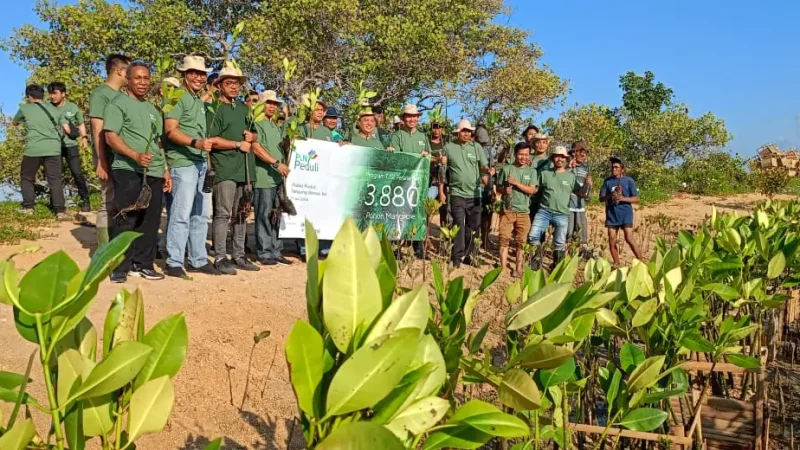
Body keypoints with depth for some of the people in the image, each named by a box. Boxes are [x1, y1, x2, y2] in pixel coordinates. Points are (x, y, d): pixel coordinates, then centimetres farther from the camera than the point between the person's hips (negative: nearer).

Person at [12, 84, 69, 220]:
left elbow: (14, 122, 29)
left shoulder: (25, 108, 10)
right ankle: (60, 210, -11)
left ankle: (28, 207, 18)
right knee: (55, 180, -1)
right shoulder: (54, 109, 15)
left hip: (33, 149, -1)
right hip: (53, 149, 1)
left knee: (26, 178, 18)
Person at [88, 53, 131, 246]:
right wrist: (101, 162, -18)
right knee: (109, 204, -4)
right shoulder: (101, 94, -8)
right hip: (110, 159, -8)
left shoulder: (121, 96, 16)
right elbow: (98, 131, -13)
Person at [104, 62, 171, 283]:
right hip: (128, 171, -6)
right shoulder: (118, 103, 0)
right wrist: (135, 156, -23)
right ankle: (119, 267, 1)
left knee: (150, 221, 7)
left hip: (155, 173, 7)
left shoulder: (153, 110, 22)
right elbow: (111, 137, -10)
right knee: (126, 220, -6)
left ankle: (143, 264, 16)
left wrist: (165, 169, 18)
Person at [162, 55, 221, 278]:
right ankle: (174, 262, -2)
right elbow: (171, 130, -16)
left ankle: (198, 260, 19)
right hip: (183, 162, -8)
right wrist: (196, 142, -27)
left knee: (200, 215, 11)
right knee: (182, 213, -8)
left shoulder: (201, 101, 21)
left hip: (201, 163, 9)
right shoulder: (178, 97, -5)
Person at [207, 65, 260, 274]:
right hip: (224, 169, -7)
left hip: (245, 168, 7)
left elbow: (253, 133, 27)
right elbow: (211, 140, -12)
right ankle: (220, 258, -2)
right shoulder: (214, 108, -4)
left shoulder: (243, 107, 19)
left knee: (241, 214, 10)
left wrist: (251, 136, 3)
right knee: (223, 213, -8)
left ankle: (238, 256, 18)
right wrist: (238, 144, -10)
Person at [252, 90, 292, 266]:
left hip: (278, 177, 8)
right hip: (263, 177, -8)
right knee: (264, 215, -5)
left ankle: (276, 252, 15)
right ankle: (264, 253, 1)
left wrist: (283, 165, 15)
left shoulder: (277, 127, 23)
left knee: (277, 216, 9)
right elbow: (256, 148, -15)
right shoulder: (257, 124, -3)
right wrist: (276, 163, -21)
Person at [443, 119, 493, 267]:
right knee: (459, 226, -8)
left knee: (473, 227, 10)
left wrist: (487, 172, -20)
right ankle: (457, 257, -1)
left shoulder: (476, 147, 6)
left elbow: (484, 166, 2)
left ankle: (466, 254, 27)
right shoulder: (449, 147, 2)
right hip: (457, 193, -3)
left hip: (475, 194, 3)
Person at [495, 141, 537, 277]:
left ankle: (518, 268, 15)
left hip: (524, 211, 1)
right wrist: (505, 190, -14)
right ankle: (503, 268, 3)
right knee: (504, 239, -3)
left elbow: (532, 190, -5)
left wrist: (516, 183, -13)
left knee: (521, 241, 6)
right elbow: (498, 187, 7)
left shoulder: (532, 171, 5)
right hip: (507, 210, -1)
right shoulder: (506, 169, 3)